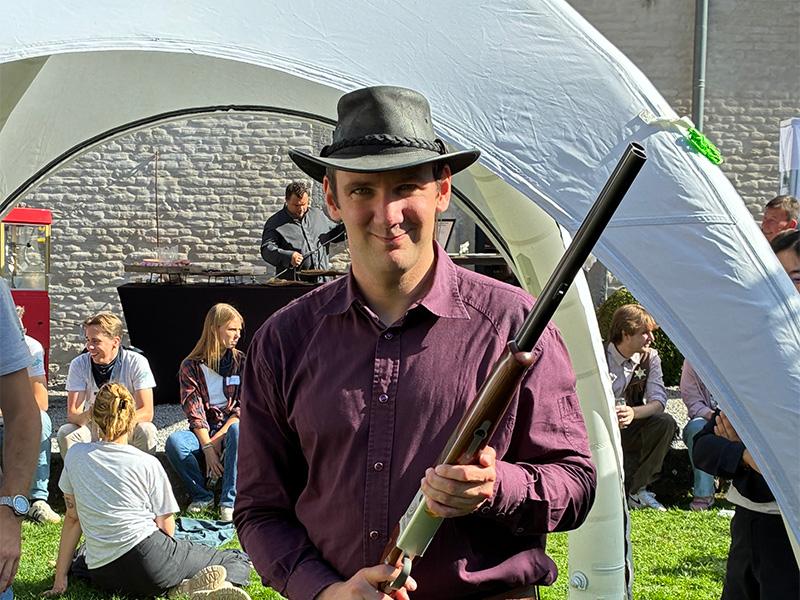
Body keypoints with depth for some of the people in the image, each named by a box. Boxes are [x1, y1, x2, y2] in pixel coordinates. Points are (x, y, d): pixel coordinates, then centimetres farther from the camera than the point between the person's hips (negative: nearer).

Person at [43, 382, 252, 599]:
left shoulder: (75, 455, 7)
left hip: (102, 578, 2)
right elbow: (166, 528, 2)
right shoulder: (148, 464, -1)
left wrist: (60, 579, 18)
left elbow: (72, 518, 12)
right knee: (237, 561, 15)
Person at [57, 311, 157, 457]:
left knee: (147, 431, -31)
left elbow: (146, 413, -20)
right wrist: (87, 417, -41)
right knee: (65, 432, -27)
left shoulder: (137, 363, -14)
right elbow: (72, 414, -17)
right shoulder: (79, 364, -10)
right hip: (92, 430, 1)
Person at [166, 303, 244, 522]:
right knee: (174, 441, -32)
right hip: (202, 432, 1)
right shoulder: (191, 366, 2)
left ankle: (229, 502, -35)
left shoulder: (241, 362, 6)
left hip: (229, 428, 0)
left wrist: (220, 436, -16)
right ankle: (202, 496, -14)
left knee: (237, 430, -37)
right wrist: (207, 447, -19)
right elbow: (194, 411, -7)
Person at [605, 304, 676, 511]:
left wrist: (633, 413, -31)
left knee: (666, 423, -23)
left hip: (631, 428, 5)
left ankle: (637, 489, -15)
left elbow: (658, 401, -8)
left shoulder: (650, 357, 2)